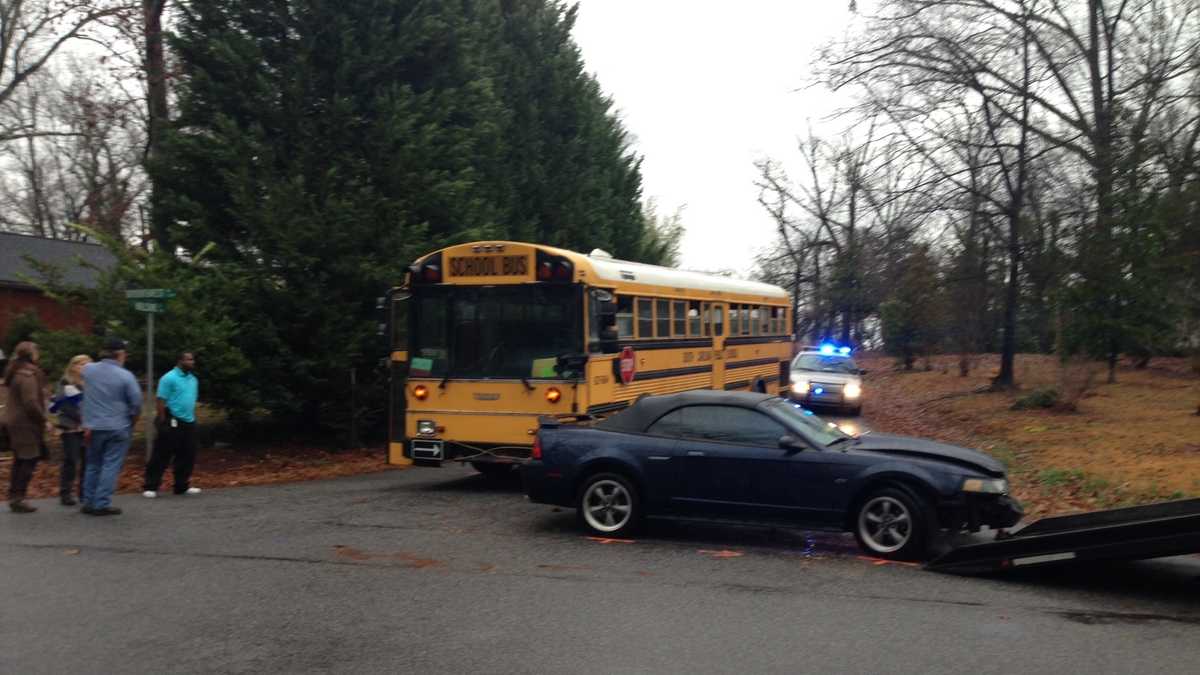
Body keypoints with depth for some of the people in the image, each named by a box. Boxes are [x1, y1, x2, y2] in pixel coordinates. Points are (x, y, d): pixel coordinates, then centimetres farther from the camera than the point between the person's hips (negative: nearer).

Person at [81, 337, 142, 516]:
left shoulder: (88, 370, -1)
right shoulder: (125, 376, -13)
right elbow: (136, 403, -8)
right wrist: (132, 422, 7)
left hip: (94, 427, 4)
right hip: (118, 428, -4)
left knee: (93, 465, 16)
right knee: (111, 466, -1)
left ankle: (88, 502, 19)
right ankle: (102, 504, -3)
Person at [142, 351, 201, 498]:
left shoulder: (193, 379, 13)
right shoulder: (169, 378, -10)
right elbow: (161, 401, -13)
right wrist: (162, 421, -17)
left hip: (189, 423, 8)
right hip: (172, 422, -7)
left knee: (187, 456, 9)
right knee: (162, 456, -4)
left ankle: (182, 486, 18)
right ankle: (150, 487, 1)